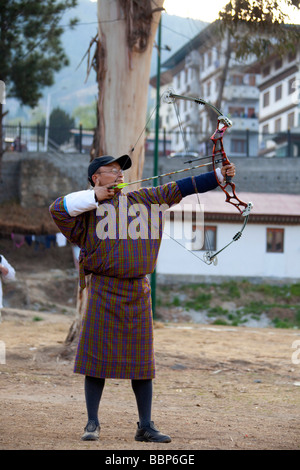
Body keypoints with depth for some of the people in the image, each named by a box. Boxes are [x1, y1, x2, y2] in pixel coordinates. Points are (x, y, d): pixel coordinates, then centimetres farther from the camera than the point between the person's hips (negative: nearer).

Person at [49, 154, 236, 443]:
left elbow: (181, 188, 10)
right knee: (97, 356, -1)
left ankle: (145, 426, 12)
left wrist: (218, 176, 5)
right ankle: (92, 422, 9)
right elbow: (57, 209, -12)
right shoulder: (87, 205, 3)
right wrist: (95, 197, -10)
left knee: (141, 359, 6)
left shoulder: (144, 199, 12)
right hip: (103, 291, -3)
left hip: (138, 291, 3)